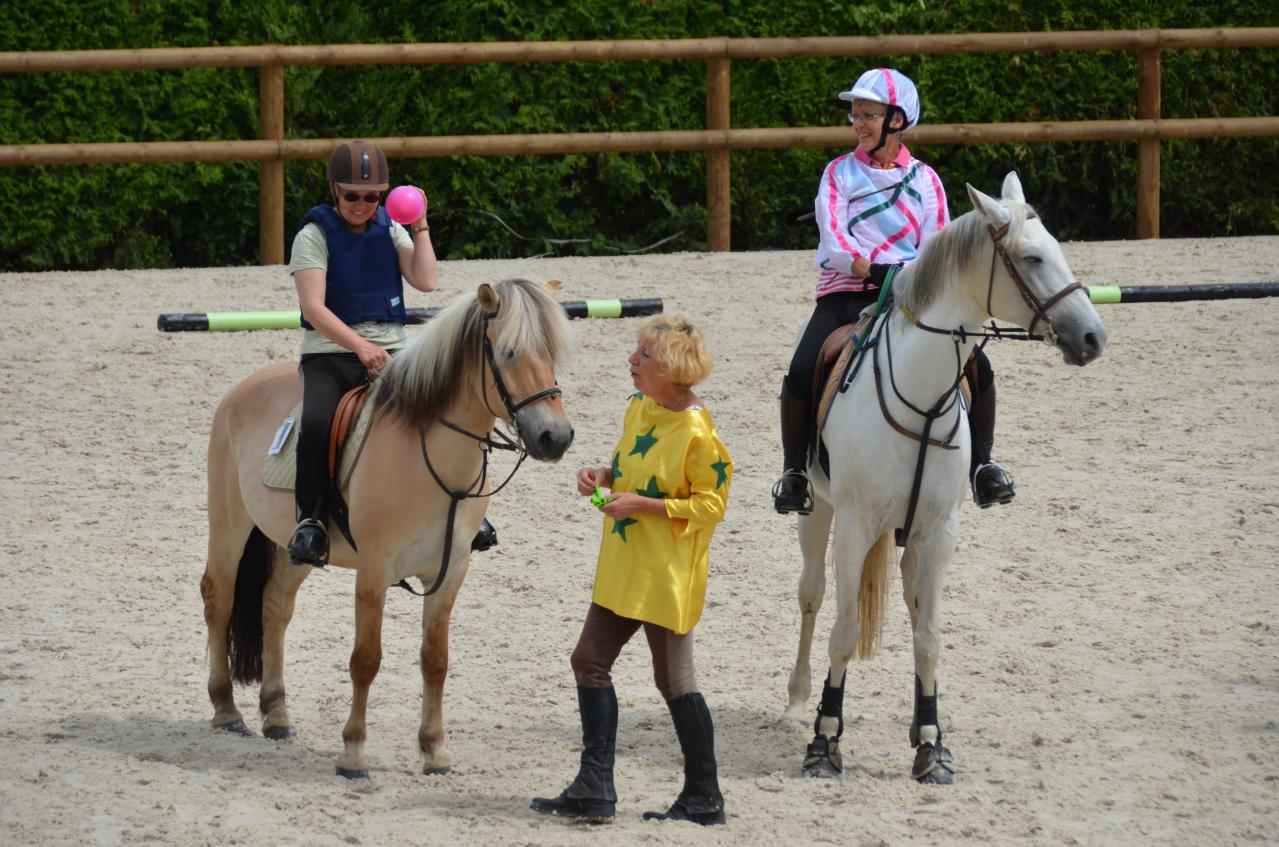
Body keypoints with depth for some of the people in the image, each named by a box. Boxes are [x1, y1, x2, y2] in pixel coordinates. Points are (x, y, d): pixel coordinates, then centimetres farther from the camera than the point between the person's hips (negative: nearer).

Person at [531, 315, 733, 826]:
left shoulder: (697, 433, -19)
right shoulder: (639, 409, 7)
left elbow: (711, 504, -18)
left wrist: (641, 504, -23)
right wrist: (603, 477, 1)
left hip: (666, 578, -9)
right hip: (622, 569, 9)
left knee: (674, 680, -1)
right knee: (590, 660, 6)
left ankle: (704, 799, 8)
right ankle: (594, 790, 9)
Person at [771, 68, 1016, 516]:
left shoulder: (924, 180, 11)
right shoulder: (840, 173, 8)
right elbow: (833, 236, -7)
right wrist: (871, 270, -23)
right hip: (845, 292, -1)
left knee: (976, 365, -19)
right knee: (801, 373, -26)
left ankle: (981, 463, 1)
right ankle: (793, 469, -5)